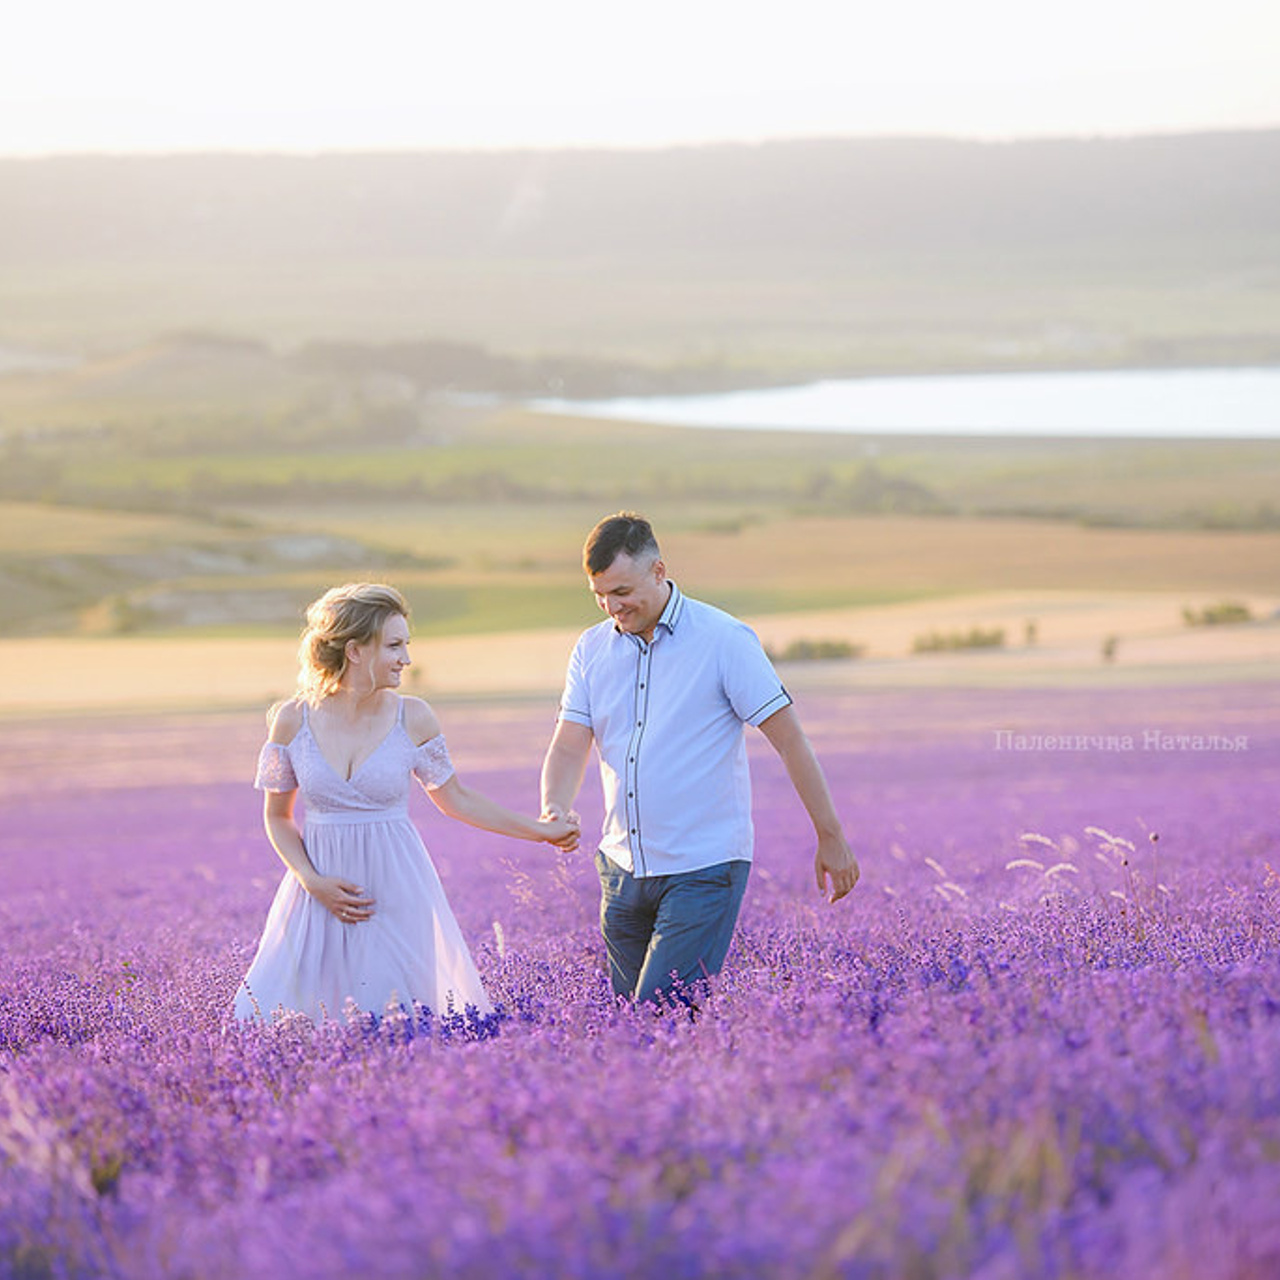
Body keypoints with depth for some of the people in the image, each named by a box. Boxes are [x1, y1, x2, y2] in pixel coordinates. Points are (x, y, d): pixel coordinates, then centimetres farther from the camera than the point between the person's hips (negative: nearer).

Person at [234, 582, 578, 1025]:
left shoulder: (412, 718, -2)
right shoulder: (293, 720, -3)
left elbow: (455, 799, 12)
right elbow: (278, 817, 7)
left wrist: (540, 831, 11)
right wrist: (313, 881, -8)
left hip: (397, 893, 0)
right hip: (322, 895, 0)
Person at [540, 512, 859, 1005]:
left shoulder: (724, 640, -8)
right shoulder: (592, 649, 7)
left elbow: (790, 740, -5)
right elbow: (569, 748, 2)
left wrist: (830, 839, -4)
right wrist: (554, 812, -19)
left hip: (704, 871, -6)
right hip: (624, 869, 6)